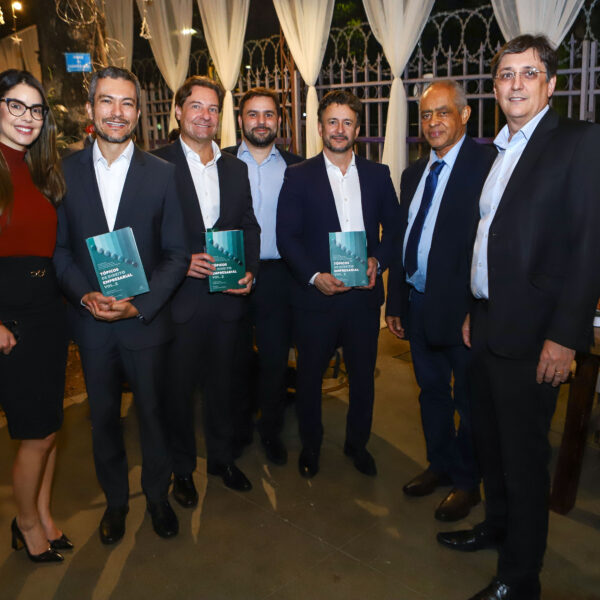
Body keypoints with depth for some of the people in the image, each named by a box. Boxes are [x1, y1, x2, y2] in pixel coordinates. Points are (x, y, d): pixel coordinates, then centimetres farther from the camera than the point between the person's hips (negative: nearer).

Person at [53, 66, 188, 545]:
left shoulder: (162, 173, -2)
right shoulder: (65, 171, 1)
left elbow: (176, 254, -4)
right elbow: (59, 248, 2)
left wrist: (139, 305, -15)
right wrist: (84, 295, -14)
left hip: (146, 321, -1)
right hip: (91, 322, 2)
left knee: (153, 413, 12)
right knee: (104, 416, 16)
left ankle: (158, 496, 35)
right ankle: (115, 500, 37)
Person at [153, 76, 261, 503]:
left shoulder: (236, 168, 12)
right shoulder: (157, 163, -4)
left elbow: (249, 226, 11)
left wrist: (249, 271, -4)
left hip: (228, 296, 4)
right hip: (180, 297, -4)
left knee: (222, 382, 16)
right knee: (179, 385, 9)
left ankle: (222, 457, 36)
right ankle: (182, 468, 29)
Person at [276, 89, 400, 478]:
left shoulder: (377, 174, 7)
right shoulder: (299, 176, 0)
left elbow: (393, 226, 9)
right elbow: (286, 236, -5)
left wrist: (378, 261, -9)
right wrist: (314, 276, -16)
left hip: (364, 295, 2)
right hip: (315, 296, -2)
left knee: (363, 375, 12)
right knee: (310, 376, 11)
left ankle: (357, 443, 34)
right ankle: (310, 445, 33)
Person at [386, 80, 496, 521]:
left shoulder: (487, 164, -12)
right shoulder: (414, 174, 13)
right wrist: (395, 303, 13)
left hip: (461, 307, -7)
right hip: (417, 302, 7)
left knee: (468, 399, 9)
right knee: (432, 392, 20)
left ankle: (467, 482, 28)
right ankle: (440, 465, 39)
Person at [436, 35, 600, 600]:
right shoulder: (495, 150, 14)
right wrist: (473, 311, 13)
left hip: (530, 333, -7)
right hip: (486, 325, 7)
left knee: (523, 453, 4)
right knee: (488, 438, 20)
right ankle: (497, 525, 42)